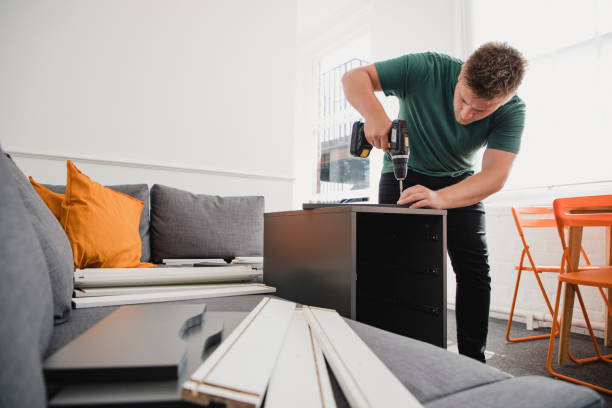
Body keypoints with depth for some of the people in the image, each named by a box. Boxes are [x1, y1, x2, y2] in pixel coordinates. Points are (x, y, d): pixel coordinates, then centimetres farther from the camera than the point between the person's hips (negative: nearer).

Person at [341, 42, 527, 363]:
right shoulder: (428, 69, -26)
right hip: (405, 171, -1)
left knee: (474, 269, -7)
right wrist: (374, 114, -44)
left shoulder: (512, 112, -21)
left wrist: (440, 198, -49)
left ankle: (473, 361, 7)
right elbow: (354, 78, -22)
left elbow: (495, 176, -31)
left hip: (458, 181, 2)